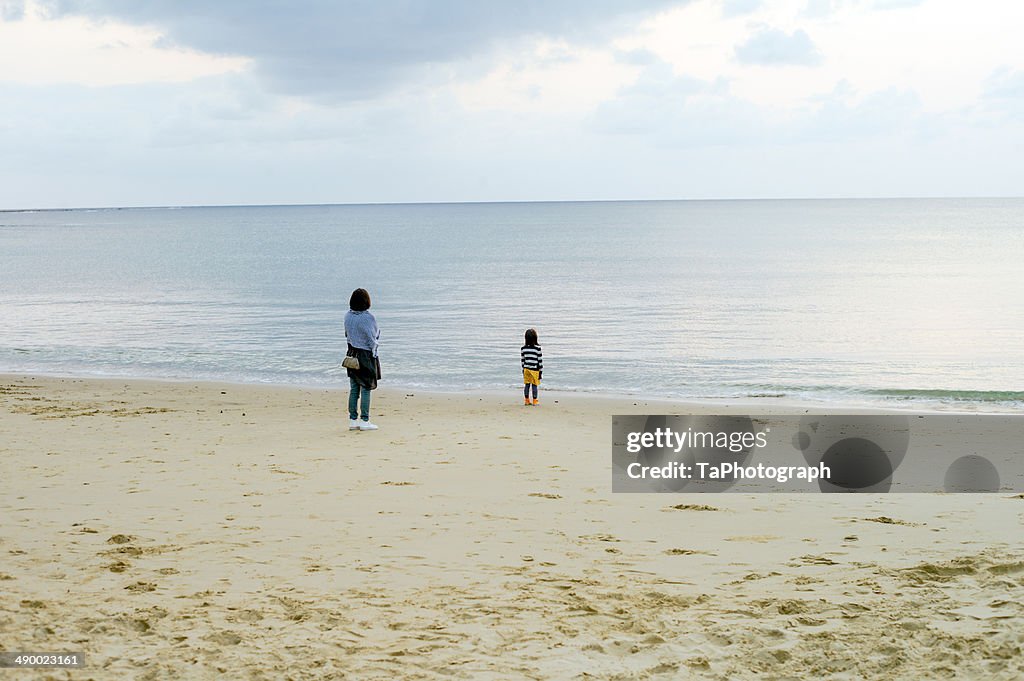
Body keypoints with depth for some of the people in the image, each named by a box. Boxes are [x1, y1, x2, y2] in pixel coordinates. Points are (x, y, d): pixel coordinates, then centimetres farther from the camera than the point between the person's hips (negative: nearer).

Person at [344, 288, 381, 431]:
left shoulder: (347, 316, 1)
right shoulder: (368, 317, -16)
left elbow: (347, 334, 9)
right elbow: (372, 338, -12)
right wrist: (373, 352, -3)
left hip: (352, 354, 6)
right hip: (366, 354, -6)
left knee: (354, 389, 11)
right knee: (366, 389, 0)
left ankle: (353, 420, 14)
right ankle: (364, 421, 2)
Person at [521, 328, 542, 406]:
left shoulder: (523, 348, -1)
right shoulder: (537, 348, -12)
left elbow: (522, 360, 6)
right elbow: (540, 360, -8)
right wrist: (541, 371, 0)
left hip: (526, 369, 4)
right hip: (534, 369, -4)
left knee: (526, 385, 10)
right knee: (534, 385, 2)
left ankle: (526, 400, 14)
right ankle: (535, 400, 5)